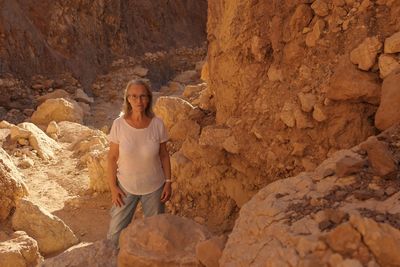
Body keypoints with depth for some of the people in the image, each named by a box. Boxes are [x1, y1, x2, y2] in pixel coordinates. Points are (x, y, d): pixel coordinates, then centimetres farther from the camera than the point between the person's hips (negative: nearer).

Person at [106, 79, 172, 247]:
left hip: (154, 187, 1)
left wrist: (168, 182, -2)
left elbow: (164, 155, -2)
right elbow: (112, 158, -7)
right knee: (116, 233, 10)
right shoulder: (119, 124, -15)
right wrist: (113, 187, -7)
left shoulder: (157, 124, -13)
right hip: (126, 187, 0)